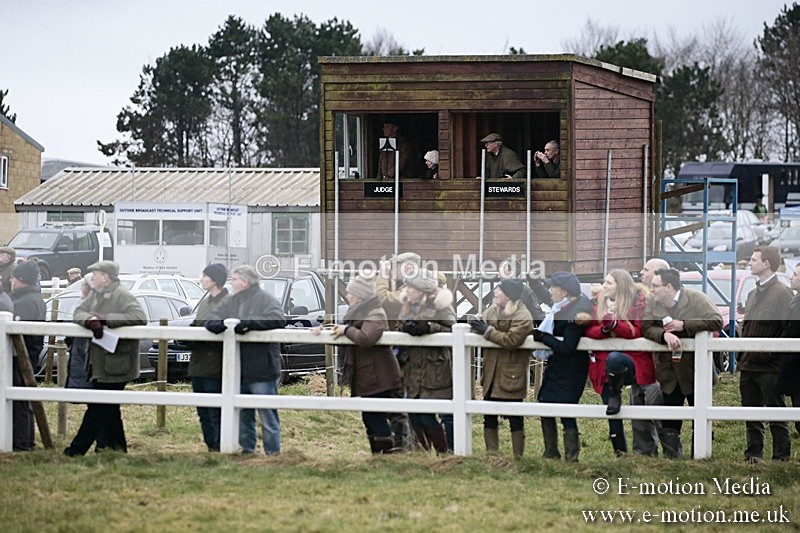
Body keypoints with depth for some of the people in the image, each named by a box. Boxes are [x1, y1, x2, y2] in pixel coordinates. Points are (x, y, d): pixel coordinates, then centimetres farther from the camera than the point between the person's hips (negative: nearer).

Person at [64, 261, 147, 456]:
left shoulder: (123, 296, -14)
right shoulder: (95, 295, 13)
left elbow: (139, 317, -26)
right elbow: (78, 312, 6)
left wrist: (105, 319, -25)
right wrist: (90, 319, -19)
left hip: (115, 365, -9)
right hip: (99, 364, 9)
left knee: (98, 409, -4)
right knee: (109, 409, 16)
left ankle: (77, 449, -2)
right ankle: (117, 446, 25)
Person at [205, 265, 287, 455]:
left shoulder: (265, 299, -5)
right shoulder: (230, 302, 15)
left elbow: (278, 319, -20)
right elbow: (210, 319, 11)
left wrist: (249, 323, -23)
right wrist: (217, 324, -13)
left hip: (262, 371, -7)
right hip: (238, 371, 7)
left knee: (268, 416, -4)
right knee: (242, 417, 15)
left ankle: (273, 452, 2)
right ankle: (247, 449, 25)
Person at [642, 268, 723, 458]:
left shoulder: (695, 298, -9)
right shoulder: (652, 302, 1)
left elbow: (717, 321, -17)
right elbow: (645, 328, -6)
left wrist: (684, 325, -22)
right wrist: (664, 335, -27)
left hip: (695, 370, -3)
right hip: (669, 371, 3)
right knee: (670, 421, 6)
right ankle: (671, 455, 14)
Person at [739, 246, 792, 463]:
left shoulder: (782, 293, -9)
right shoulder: (753, 294, 17)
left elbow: (789, 330, -15)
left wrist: (772, 354, -17)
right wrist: (741, 355, 14)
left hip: (769, 367, -8)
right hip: (748, 365, 8)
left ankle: (781, 458, 2)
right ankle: (753, 456, 18)